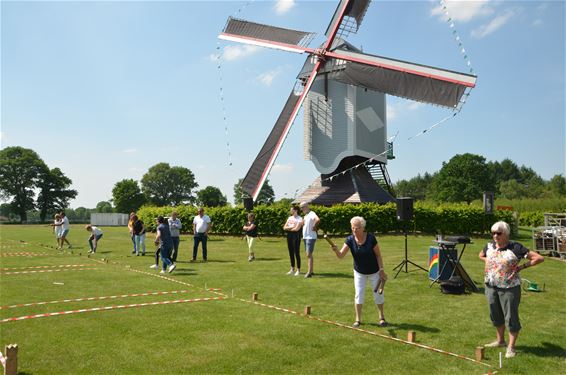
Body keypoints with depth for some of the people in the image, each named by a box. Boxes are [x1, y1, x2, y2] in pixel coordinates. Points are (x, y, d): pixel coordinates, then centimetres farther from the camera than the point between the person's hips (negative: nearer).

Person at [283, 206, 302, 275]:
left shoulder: (299, 219, -8)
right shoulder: (289, 218, 13)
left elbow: (296, 229, -18)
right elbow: (284, 227, 6)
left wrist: (288, 228, -4)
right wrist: (291, 227, -11)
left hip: (296, 235, -7)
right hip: (289, 236, 7)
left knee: (297, 253, -4)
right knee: (291, 253, 11)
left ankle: (298, 270, 4)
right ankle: (292, 269, 21)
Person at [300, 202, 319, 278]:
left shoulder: (311, 214, -16)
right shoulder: (305, 215, 15)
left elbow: (318, 220, -35)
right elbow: (303, 223, 29)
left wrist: (314, 227, -22)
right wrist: (302, 222, 8)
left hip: (311, 237, -10)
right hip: (305, 237, 10)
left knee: (309, 254, -11)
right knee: (308, 254, 14)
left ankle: (309, 272, -11)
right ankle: (311, 271, 21)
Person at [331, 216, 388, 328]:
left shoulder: (371, 238, -24)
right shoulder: (350, 240, -19)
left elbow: (378, 255, -13)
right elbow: (341, 255, -26)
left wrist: (381, 270, -14)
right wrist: (336, 250, -48)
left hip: (374, 272, -1)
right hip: (359, 272, 1)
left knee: (378, 294, 9)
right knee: (359, 295, 2)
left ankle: (382, 317, 30)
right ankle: (358, 319, 17)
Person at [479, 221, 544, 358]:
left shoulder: (516, 248, -14)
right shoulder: (489, 246, 2)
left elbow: (539, 258, -14)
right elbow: (481, 255, 25)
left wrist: (521, 267, -12)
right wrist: (489, 262, 7)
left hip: (509, 288, -6)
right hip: (491, 286, 6)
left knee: (511, 317, 2)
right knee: (495, 315, 17)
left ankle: (511, 347, 15)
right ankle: (500, 341, 36)